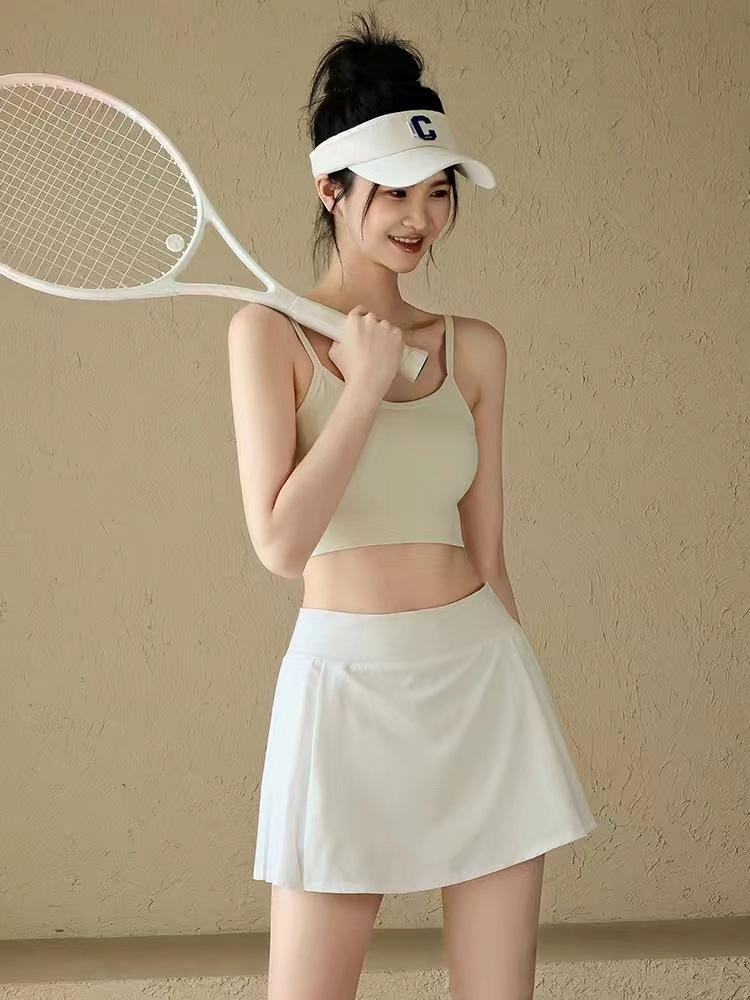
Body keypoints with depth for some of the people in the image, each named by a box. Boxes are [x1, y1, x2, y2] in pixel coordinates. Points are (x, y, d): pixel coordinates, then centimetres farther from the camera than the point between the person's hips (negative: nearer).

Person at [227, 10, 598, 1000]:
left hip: (484, 676, 4)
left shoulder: (475, 349, 9)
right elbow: (281, 543, -12)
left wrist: (508, 694, 16)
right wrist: (366, 385, -11)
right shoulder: (270, 333, -2)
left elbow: (486, 554, 13)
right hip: (344, 684, -3)